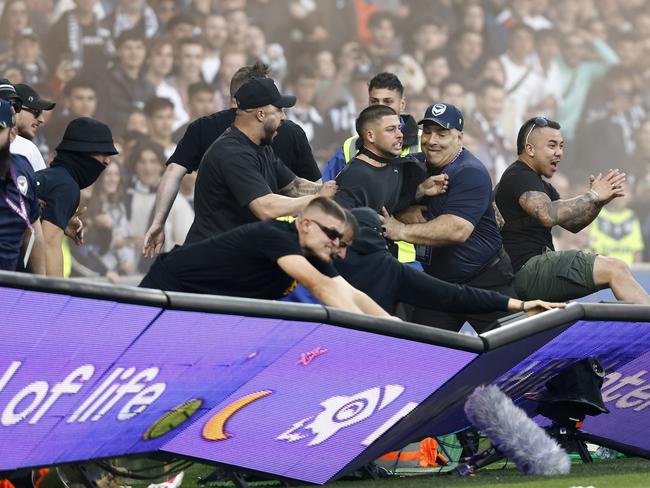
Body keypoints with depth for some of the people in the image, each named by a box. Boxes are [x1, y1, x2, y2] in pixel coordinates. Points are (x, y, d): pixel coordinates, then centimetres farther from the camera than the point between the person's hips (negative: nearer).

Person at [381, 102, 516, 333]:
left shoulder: (471, 173, -17)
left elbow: (458, 230, -29)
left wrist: (402, 231, -30)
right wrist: (406, 212, -13)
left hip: (485, 281, -6)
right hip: (435, 280, 6)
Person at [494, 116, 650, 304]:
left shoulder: (539, 184, 24)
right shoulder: (518, 177, -10)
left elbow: (572, 224, 15)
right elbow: (549, 215, -27)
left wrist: (599, 201, -3)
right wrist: (592, 196, -17)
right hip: (526, 270, -10)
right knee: (616, 270, -17)